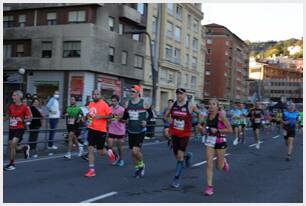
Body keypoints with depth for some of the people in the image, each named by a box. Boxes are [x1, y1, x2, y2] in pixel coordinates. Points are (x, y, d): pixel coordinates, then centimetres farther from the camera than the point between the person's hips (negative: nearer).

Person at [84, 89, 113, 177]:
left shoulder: (104, 104, -9)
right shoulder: (90, 104, 9)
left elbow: (110, 115, -10)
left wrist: (100, 116, -22)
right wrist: (87, 116, 5)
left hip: (101, 130, -5)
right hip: (91, 129, 5)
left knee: (100, 152, 4)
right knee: (90, 149, -2)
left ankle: (109, 152, 38)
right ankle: (91, 170, 4)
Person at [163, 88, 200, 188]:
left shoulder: (190, 106, -7)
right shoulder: (173, 105, 1)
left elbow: (199, 113, 10)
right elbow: (165, 116, 14)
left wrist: (198, 123, 7)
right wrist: (170, 121, -1)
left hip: (185, 134, -4)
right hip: (174, 133, 4)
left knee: (180, 156, -10)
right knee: (177, 155, 12)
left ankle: (176, 179, -1)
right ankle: (187, 155, 47)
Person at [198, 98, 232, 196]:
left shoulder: (221, 115, -12)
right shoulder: (208, 115, 3)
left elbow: (230, 130, -13)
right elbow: (205, 127, 19)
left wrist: (217, 130, -21)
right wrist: (203, 129, -4)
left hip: (220, 141, -4)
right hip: (209, 141, 4)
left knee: (219, 167, 10)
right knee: (209, 164, -5)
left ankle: (224, 162, 47)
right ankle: (209, 186, 1)